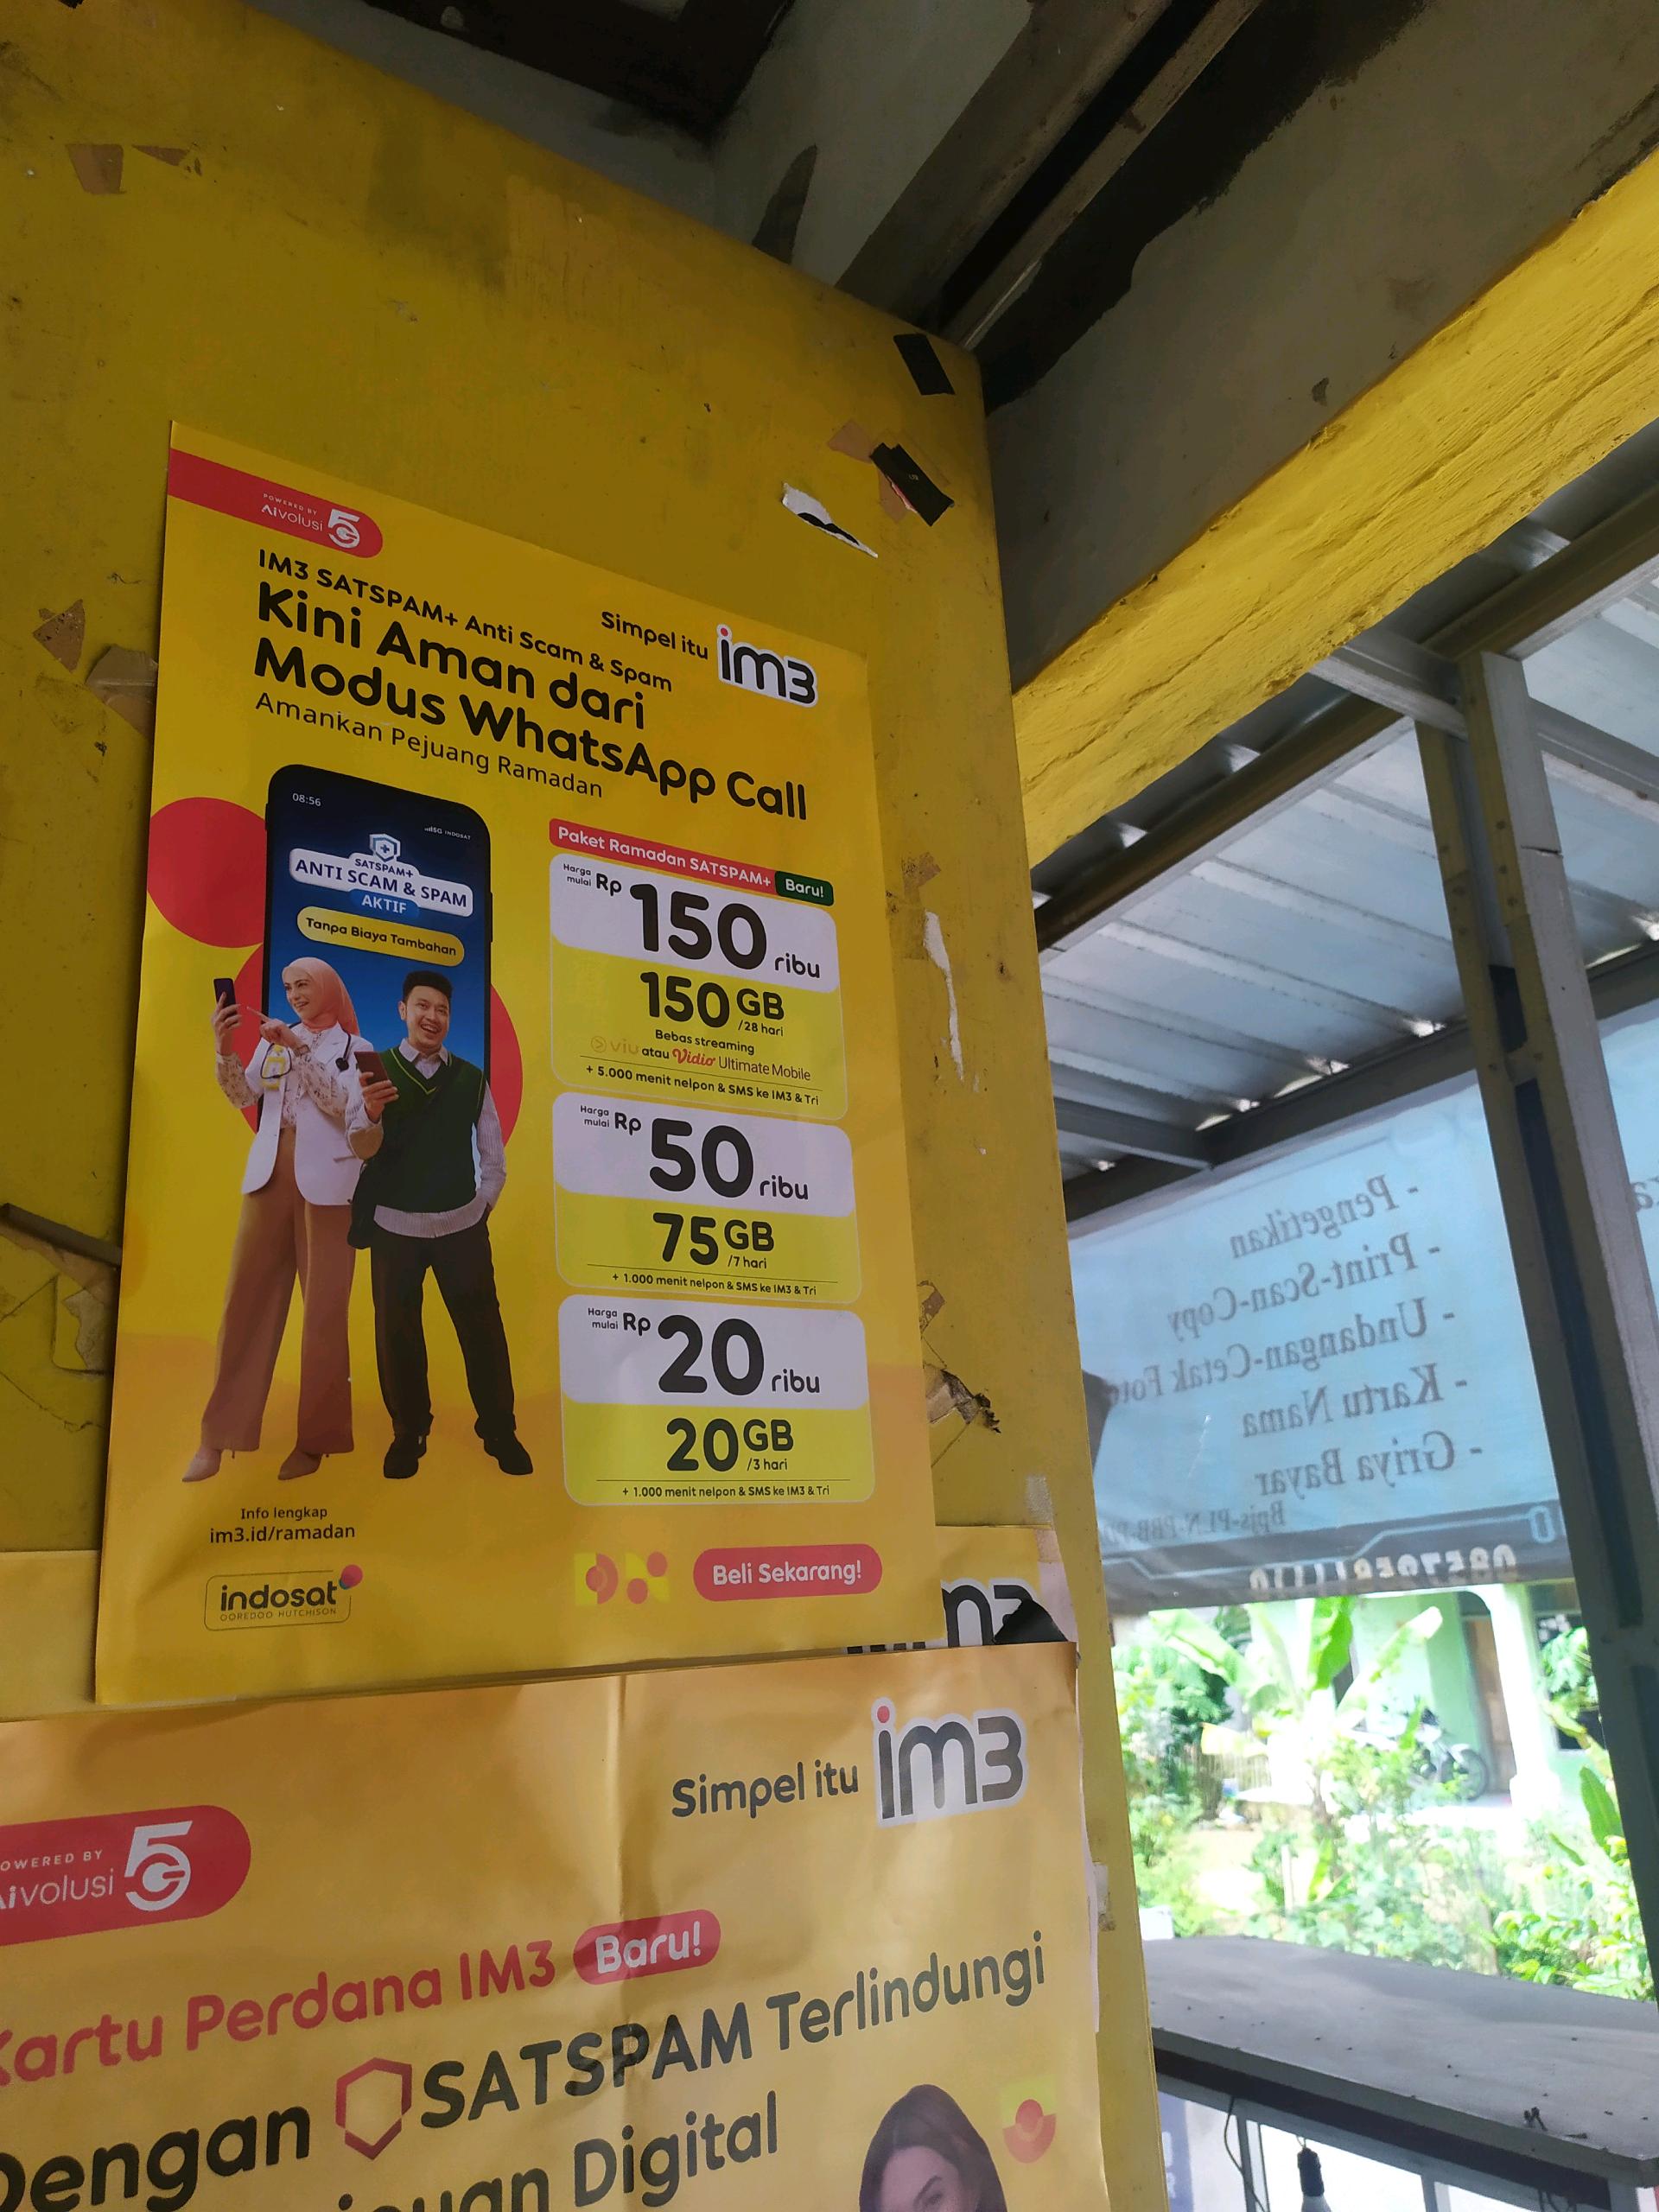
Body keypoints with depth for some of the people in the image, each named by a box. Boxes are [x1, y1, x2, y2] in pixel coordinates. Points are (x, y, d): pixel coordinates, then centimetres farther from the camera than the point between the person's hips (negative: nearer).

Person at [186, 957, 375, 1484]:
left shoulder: (355, 1048, 5)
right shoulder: (273, 1040, 15)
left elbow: (342, 1104, -10)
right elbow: (242, 1096, 4)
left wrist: (300, 1049, -17)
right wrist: (223, 1047, -13)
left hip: (326, 1182, -3)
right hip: (269, 1176, 4)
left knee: (324, 1307, 0)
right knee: (247, 1298, 2)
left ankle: (315, 1438, 7)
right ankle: (218, 1434, 8)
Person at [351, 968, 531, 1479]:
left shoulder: (471, 1078, 4)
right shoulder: (376, 1072, -1)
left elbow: (494, 1158, 9)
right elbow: (366, 1150, -11)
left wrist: (482, 1205, 0)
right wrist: (372, 1115, -30)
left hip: (462, 1225, 1)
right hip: (395, 1226, -1)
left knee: (483, 1328, 2)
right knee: (397, 1333, 7)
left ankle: (499, 1432, 15)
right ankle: (408, 1434, 23)